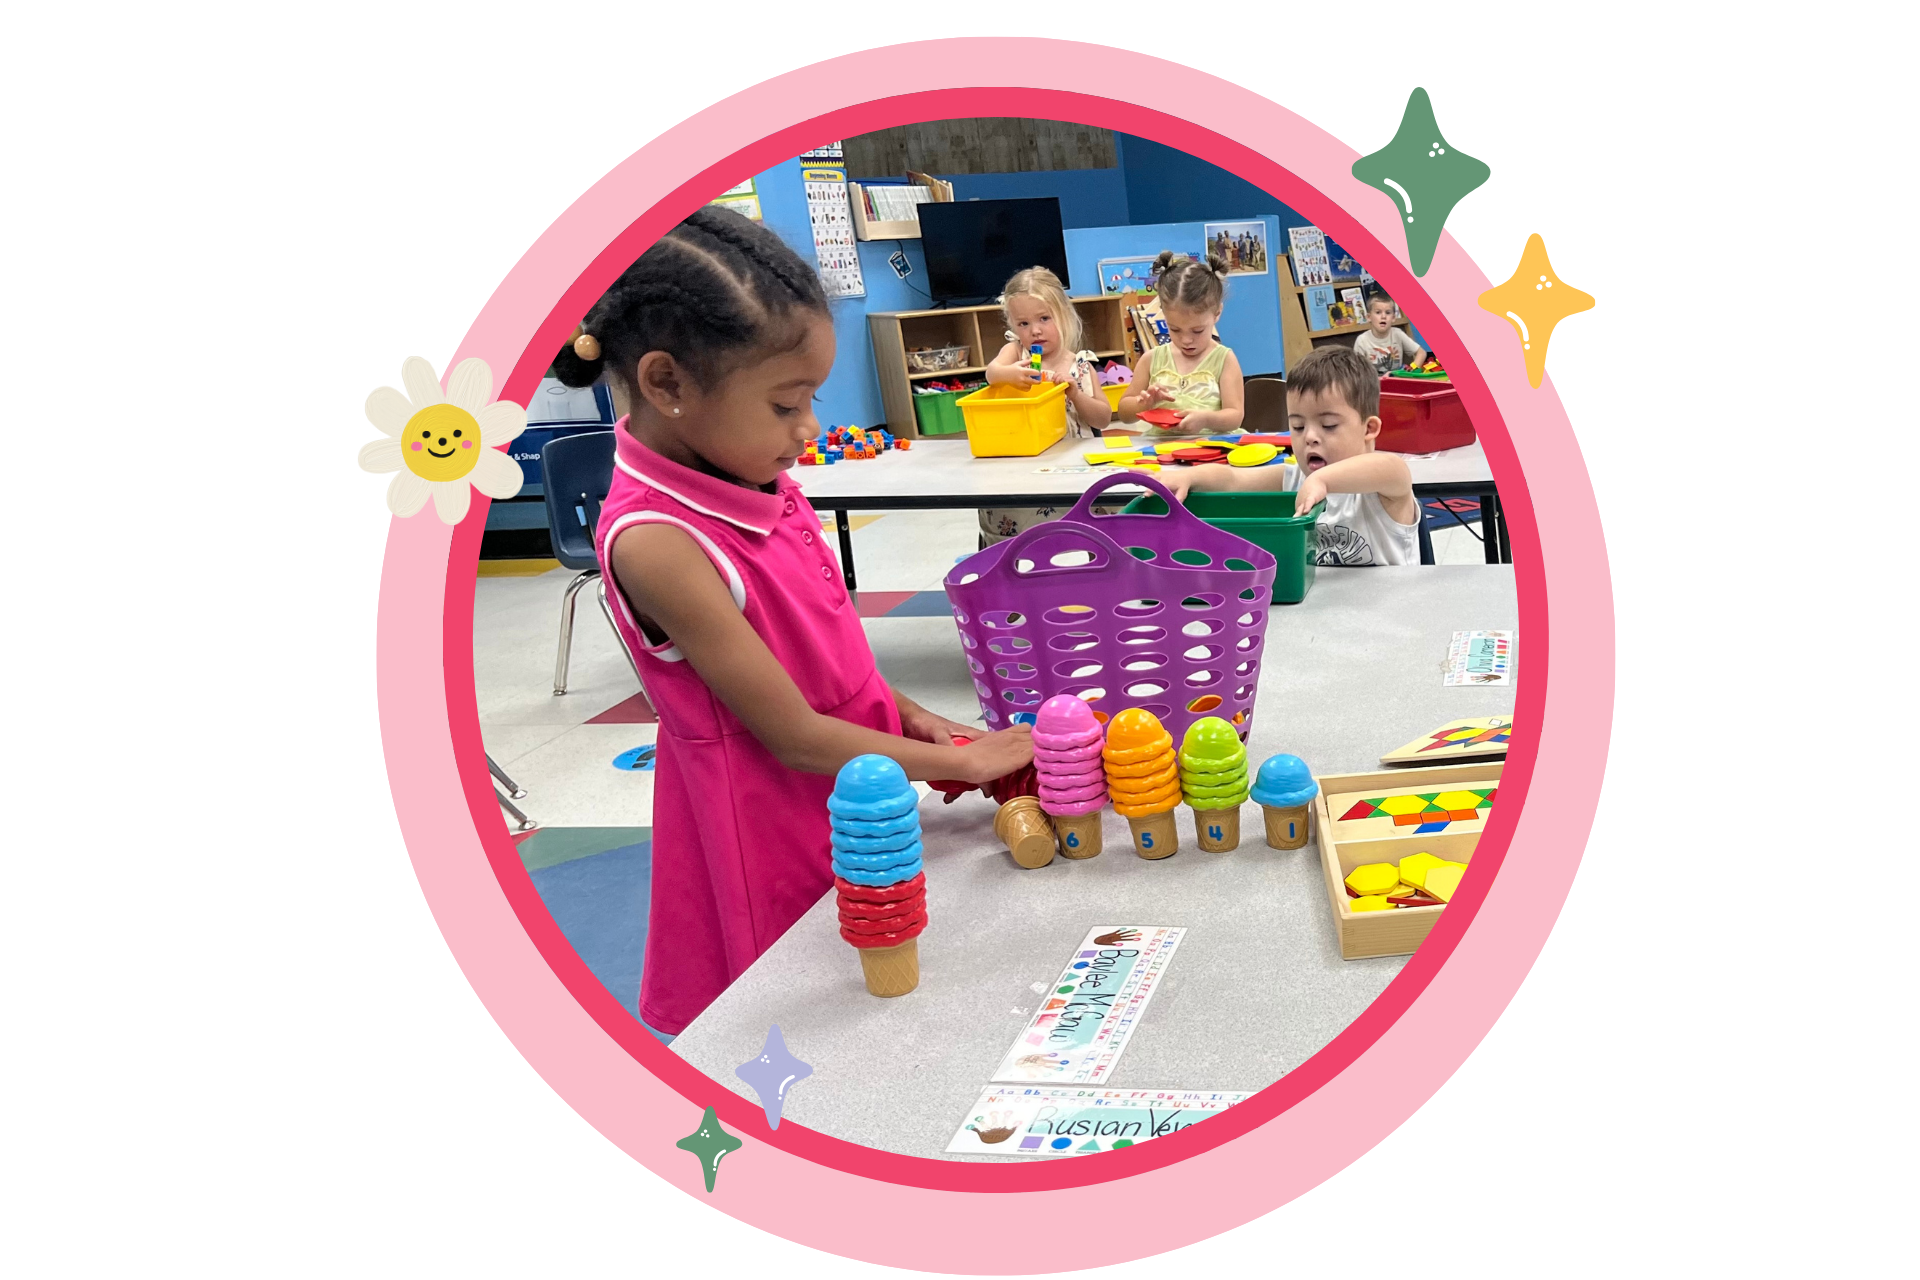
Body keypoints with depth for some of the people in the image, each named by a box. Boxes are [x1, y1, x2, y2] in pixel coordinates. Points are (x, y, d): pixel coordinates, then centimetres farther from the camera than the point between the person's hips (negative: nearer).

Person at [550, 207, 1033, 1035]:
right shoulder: (656, 544, -28)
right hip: (770, 834, -7)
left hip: (850, 803, 7)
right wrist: (966, 760, -15)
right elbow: (796, 737, -23)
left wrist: (904, 715, -2)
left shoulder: (755, 480, -3)